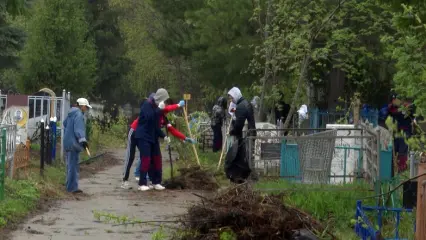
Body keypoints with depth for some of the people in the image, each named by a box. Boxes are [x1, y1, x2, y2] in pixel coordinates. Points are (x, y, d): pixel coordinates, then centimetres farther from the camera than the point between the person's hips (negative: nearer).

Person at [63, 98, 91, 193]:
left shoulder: (71, 113, 14)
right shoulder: (79, 115, -15)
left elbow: (65, 124, 32)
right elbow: (78, 129, -26)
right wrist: (83, 140, -35)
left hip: (68, 142, 10)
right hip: (73, 143, -10)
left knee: (70, 164, 18)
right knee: (73, 165, -7)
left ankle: (69, 185, 27)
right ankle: (72, 187, -6)